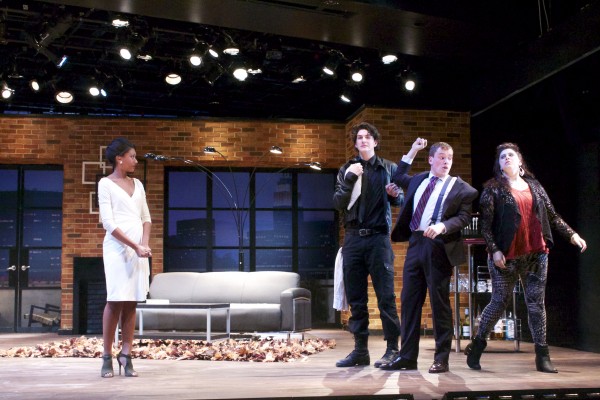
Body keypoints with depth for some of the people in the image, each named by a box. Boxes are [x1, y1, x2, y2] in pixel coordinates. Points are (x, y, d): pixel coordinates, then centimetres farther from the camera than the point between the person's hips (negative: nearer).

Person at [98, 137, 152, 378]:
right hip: (117, 247, -5)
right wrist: (135, 246, -14)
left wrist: (146, 245, -3)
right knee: (116, 300, -9)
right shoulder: (106, 184, 0)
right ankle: (107, 357, -1)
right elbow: (108, 223, -8)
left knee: (131, 302, 2)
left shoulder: (137, 184, 17)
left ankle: (126, 355, 4)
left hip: (139, 249, 5)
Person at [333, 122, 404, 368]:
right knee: (355, 298, 5)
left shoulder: (389, 168, 9)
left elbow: (401, 200, 10)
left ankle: (392, 348, 0)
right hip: (353, 238, 3)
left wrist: (395, 195, -12)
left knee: (386, 296, -6)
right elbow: (338, 204, 3)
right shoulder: (347, 170, 12)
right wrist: (349, 179, -10)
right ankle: (360, 350, 12)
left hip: (378, 237, -2)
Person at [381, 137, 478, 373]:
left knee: (440, 303, -1)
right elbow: (397, 178, 35)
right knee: (409, 300, 5)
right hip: (415, 244, 5)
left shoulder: (461, 187, 2)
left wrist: (442, 226, -23)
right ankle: (407, 356, 12)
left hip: (439, 246, -5)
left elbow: (464, 217, -7)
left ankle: (441, 359, 7)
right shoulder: (418, 181, 17)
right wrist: (412, 152, 26)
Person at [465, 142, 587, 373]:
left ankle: (542, 356, 8)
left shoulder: (534, 186, 14)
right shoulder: (493, 189, 1)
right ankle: (476, 347, 15)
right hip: (506, 257, -3)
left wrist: (572, 235, 5)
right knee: (499, 302, 1)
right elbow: (485, 224, -5)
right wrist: (494, 250, -15)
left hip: (536, 254, 4)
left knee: (536, 303, 4)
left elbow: (552, 216, 15)